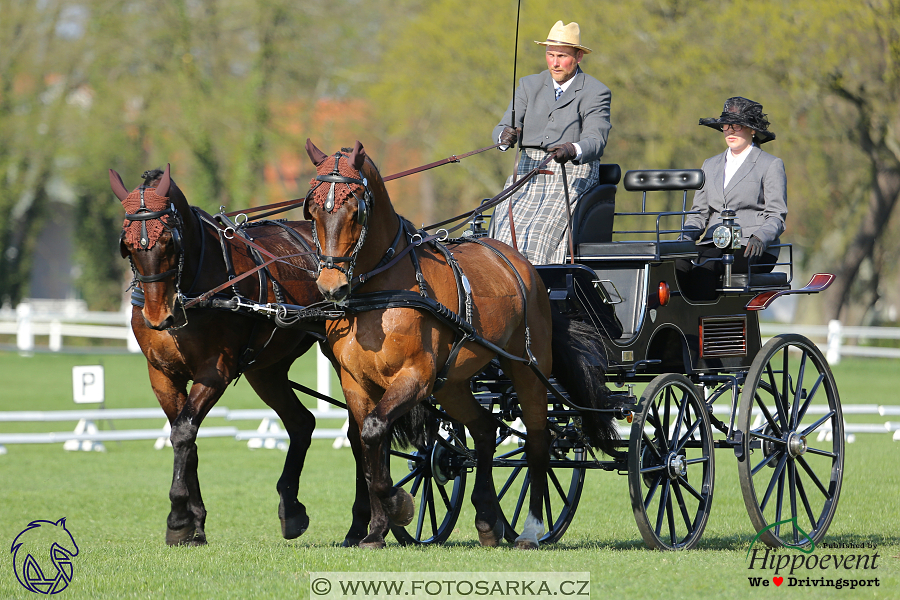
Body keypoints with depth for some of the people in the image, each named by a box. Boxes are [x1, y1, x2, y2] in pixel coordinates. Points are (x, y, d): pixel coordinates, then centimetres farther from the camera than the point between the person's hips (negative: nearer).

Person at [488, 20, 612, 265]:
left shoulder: (596, 93, 0)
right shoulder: (529, 85, 14)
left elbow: (596, 141, -13)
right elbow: (502, 129, 5)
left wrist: (572, 150, -36)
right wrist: (505, 135, -21)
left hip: (573, 175, -4)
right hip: (529, 173, 4)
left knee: (541, 230, -28)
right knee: (506, 226, -21)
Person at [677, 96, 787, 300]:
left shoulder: (771, 165, 7)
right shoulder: (710, 165, 24)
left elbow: (776, 217, -1)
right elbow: (699, 213, 22)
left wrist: (760, 237, -22)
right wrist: (686, 236, 0)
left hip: (753, 252, -5)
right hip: (713, 245, 5)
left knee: (705, 266, -36)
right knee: (678, 265, -30)